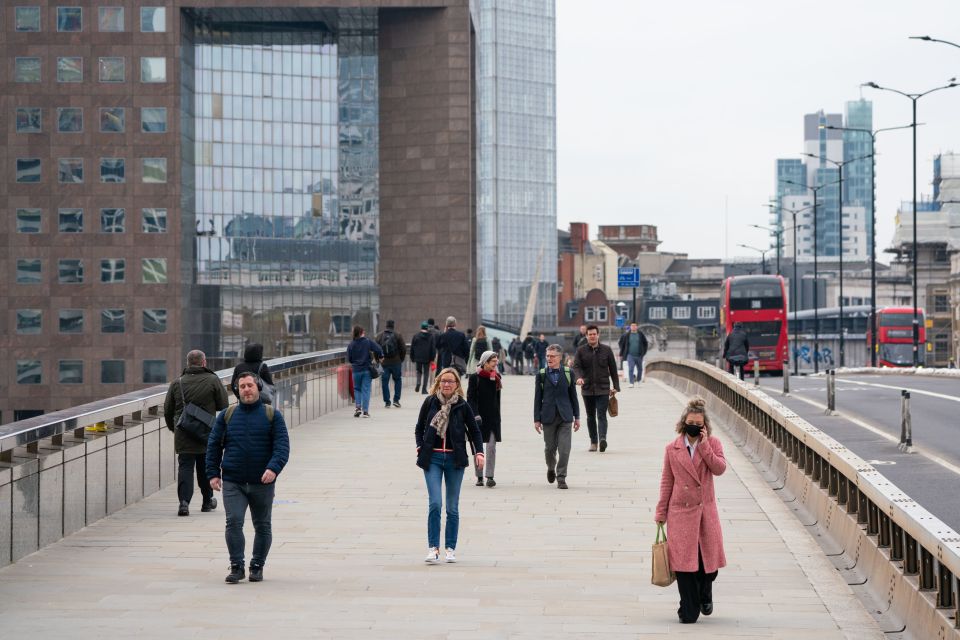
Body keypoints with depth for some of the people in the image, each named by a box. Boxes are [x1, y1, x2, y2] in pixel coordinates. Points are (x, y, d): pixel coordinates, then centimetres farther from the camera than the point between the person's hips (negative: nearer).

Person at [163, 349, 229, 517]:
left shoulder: (177, 383, 1)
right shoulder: (213, 380, -4)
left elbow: (168, 410, 6)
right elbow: (224, 406, -3)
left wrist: (173, 427, 22)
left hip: (183, 436, 0)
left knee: (185, 467, 0)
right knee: (206, 468, 15)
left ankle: (184, 501, -17)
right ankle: (207, 501, 27)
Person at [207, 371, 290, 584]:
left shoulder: (272, 415, 2)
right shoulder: (227, 415, 7)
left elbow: (282, 445, -6)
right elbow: (214, 445, 10)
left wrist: (274, 468, -22)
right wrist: (213, 473, 2)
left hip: (262, 483, 0)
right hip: (232, 483, 0)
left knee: (262, 526, 8)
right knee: (233, 522, -12)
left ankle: (257, 566, 22)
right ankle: (236, 566, -4)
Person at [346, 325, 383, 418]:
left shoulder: (351, 344, -2)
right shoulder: (368, 341, -7)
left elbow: (349, 359, 2)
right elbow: (378, 350, -14)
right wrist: (380, 356, 6)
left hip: (356, 370, 1)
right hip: (367, 369, -1)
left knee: (357, 389, 16)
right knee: (366, 389, 3)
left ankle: (358, 406, -1)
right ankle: (365, 410, 0)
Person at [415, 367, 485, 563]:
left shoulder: (462, 405, 0)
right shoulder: (429, 402, 2)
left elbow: (474, 431, 8)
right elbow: (419, 428, 13)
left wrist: (479, 452, -4)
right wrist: (420, 447, -1)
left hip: (455, 459, 1)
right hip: (432, 458, -1)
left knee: (453, 507, 6)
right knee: (435, 503, -13)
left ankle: (450, 548, 14)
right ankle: (433, 548, -11)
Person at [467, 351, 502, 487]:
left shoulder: (496, 377, 6)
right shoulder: (474, 377, -5)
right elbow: (471, 398, -9)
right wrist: (475, 414, -18)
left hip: (493, 417, 2)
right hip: (478, 417, -2)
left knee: (491, 447, -5)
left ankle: (490, 476, -6)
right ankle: (479, 476, 13)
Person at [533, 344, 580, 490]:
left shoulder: (568, 373, 3)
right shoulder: (541, 375, 2)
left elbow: (573, 396, 8)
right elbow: (537, 398, 3)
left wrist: (577, 417, 7)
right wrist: (536, 419, 0)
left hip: (565, 417, 0)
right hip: (548, 417, 0)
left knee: (564, 449, -8)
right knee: (550, 448, 9)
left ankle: (561, 478, -2)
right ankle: (551, 469, 37)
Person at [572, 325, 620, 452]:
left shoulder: (606, 350, 4)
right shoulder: (581, 351, 4)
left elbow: (613, 369, 8)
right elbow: (576, 366, -7)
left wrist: (616, 387, 5)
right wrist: (579, 377, -28)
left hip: (603, 389, -2)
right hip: (587, 389, 2)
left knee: (601, 415, -13)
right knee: (591, 417, 10)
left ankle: (602, 438, -28)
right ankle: (593, 442, 17)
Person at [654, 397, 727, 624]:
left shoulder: (712, 444, 2)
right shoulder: (672, 449, 2)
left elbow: (720, 468, -14)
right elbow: (666, 482, 6)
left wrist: (704, 445, -16)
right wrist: (661, 513, 6)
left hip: (706, 510, 1)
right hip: (681, 512, -1)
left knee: (709, 558, 7)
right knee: (684, 561, -2)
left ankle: (705, 597, 34)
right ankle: (688, 611, 6)